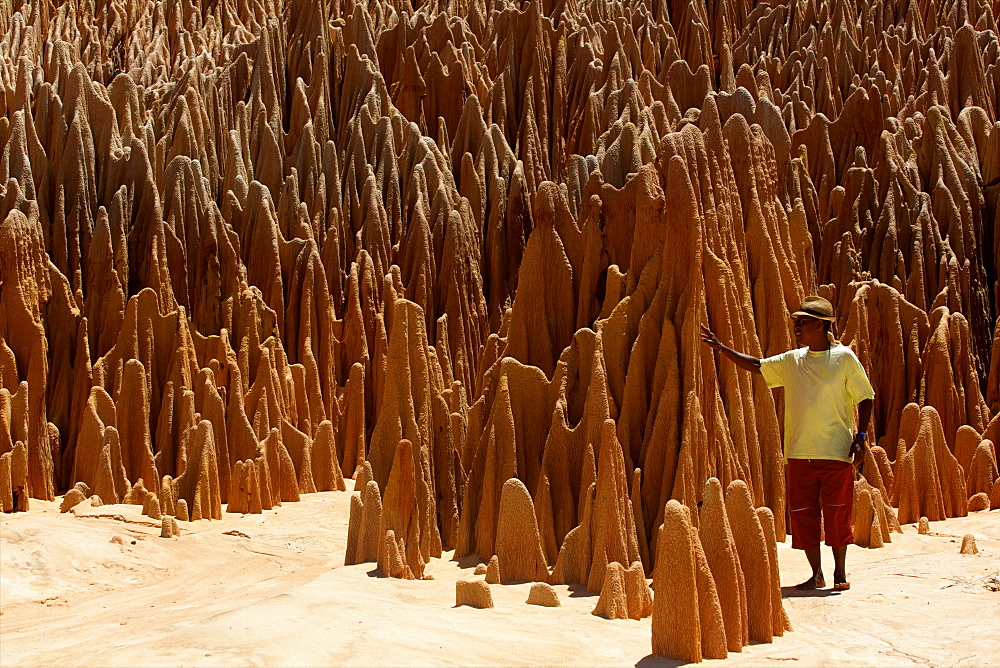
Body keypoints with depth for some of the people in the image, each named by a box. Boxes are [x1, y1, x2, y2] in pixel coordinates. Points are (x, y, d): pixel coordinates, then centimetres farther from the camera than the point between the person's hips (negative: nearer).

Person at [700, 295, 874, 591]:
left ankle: (840, 572, 13)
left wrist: (860, 437, -7)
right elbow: (756, 366, 18)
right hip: (800, 452, 4)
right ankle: (816, 574, 15)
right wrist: (721, 347, 11)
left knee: (837, 513, -1)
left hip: (836, 451, -4)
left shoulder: (844, 358, -1)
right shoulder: (791, 361, 11)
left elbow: (865, 397, 1)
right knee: (802, 513, 4)